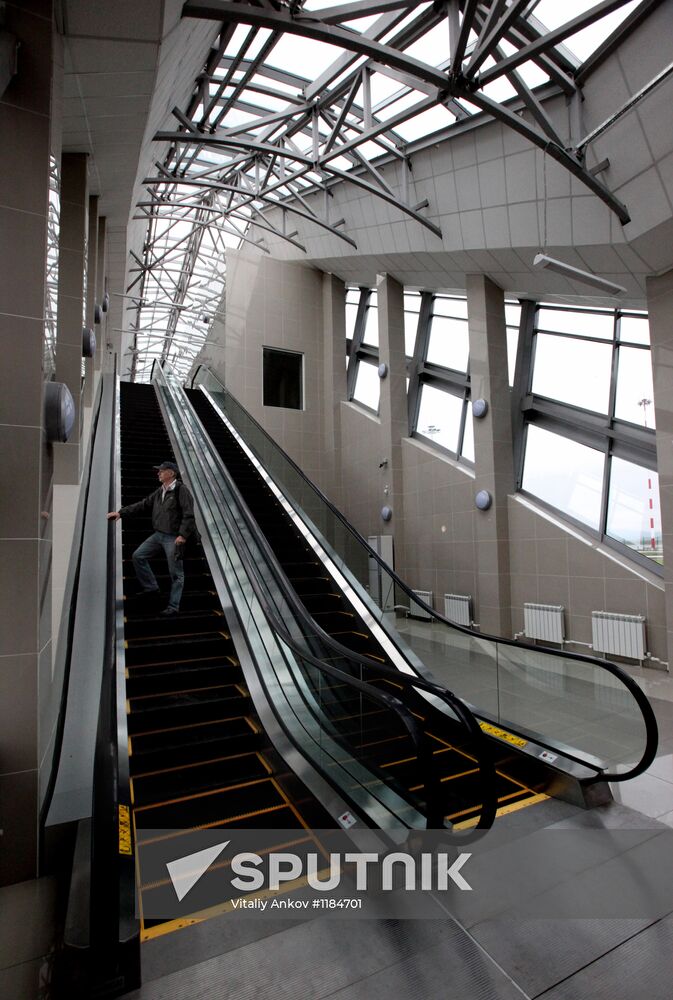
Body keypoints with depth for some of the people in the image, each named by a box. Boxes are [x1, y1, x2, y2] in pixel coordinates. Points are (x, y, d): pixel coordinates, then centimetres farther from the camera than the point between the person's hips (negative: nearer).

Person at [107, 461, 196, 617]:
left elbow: (189, 515, -18)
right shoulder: (159, 491, 12)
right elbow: (143, 505, 15)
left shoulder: (181, 490, -13)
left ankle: (173, 606, 10)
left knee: (176, 573, 1)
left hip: (174, 538, -8)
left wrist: (183, 535, -22)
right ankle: (151, 587, 21)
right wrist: (121, 512, 10)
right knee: (138, 556, 8)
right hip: (158, 535, 8)